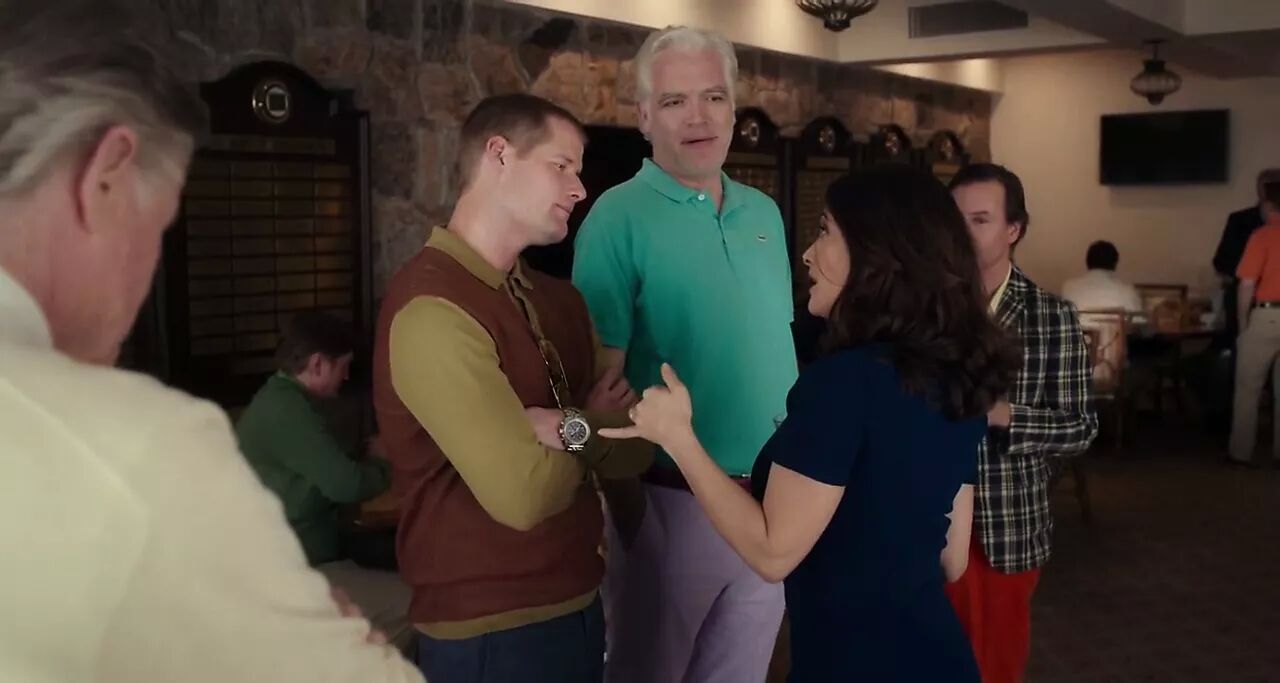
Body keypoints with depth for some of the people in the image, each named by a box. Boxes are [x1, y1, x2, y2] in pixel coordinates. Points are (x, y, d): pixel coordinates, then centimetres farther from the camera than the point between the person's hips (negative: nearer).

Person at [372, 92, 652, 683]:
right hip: (493, 635, -8)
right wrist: (588, 430, -6)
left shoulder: (558, 299, 8)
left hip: (577, 610, 8)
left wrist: (573, 428, -19)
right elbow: (525, 494, -26)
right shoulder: (432, 307, -21)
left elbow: (633, 450, 2)